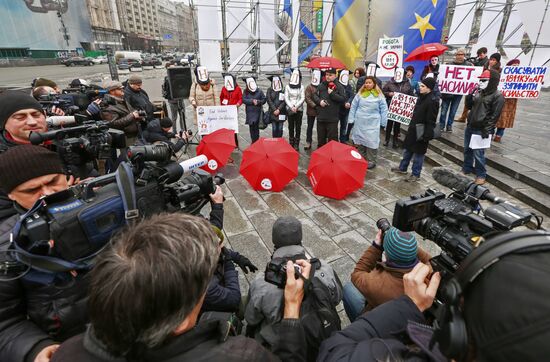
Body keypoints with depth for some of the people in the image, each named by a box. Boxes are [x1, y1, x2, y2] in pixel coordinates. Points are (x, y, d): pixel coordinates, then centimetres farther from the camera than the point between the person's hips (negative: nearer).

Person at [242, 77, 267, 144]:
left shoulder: (259, 91, 2)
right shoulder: (246, 92, 5)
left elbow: (264, 99, 5)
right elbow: (244, 100, -5)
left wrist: (258, 102, -12)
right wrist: (252, 101, -15)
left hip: (257, 112, -1)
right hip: (249, 112, 1)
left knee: (256, 127, -5)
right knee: (251, 127, 4)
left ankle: (256, 141, 5)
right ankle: (253, 140, 14)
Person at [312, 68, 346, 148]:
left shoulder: (339, 86, -2)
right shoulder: (321, 85, 9)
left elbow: (343, 99, -10)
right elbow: (315, 96, 12)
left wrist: (332, 93, -15)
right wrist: (319, 101, -7)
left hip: (332, 118, -4)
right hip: (321, 117, 4)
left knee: (332, 138, -1)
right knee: (321, 137, 16)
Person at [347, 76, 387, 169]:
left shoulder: (379, 95, 0)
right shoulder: (360, 94, 4)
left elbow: (383, 109, 2)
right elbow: (353, 107, 7)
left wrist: (383, 122, -1)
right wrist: (351, 119, 2)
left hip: (373, 123, -2)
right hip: (360, 122, 2)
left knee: (371, 141, -4)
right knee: (360, 141, 11)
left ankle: (371, 161, 8)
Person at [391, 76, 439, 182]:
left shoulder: (433, 101, -19)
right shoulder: (422, 97, 7)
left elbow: (431, 121, -21)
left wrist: (426, 135, -23)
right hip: (413, 129, 8)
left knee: (418, 153, 4)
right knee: (407, 149, 19)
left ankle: (416, 174, 18)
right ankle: (402, 168, 35)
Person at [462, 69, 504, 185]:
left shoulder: (498, 96, -11)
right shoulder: (479, 92, 11)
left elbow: (494, 115, -13)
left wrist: (486, 130, -16)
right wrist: (470, 97, 0)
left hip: (481, 130, -7)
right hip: (470, 126, 7)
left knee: (478, 153, -3)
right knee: (467, 149, 15)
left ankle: (481, 175, 11)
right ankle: (466, 169, 31)